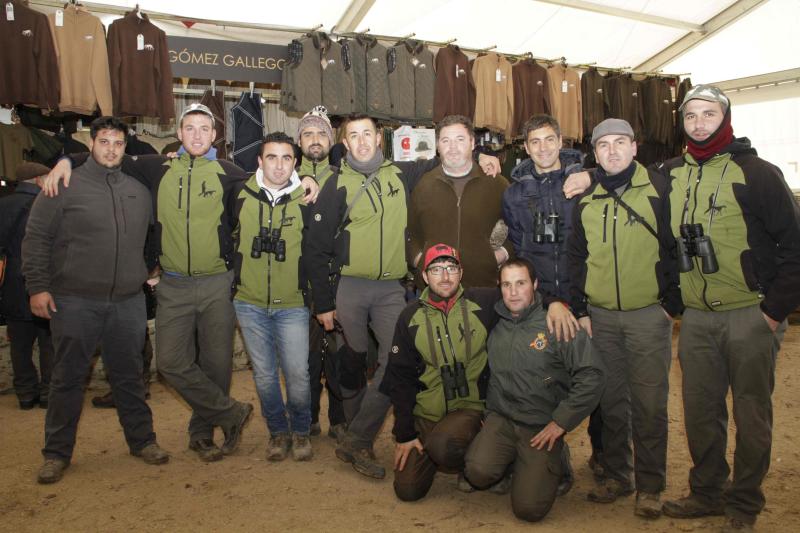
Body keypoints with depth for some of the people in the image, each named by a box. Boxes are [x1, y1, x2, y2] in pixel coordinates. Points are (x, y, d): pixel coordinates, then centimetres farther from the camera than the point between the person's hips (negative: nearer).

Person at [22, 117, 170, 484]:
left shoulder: (138, 191, 10)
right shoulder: (65, 186, -2)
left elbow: (151, 238, 22)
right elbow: (36, 239, -3)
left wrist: (150, 273, 15)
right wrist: (38, 287, -9)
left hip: (128, 302, 3)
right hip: (75, 302, -3)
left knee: (129, 376, 13)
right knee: (68, 378, 8)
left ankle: (142, 440, 26)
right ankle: (57, 453, 22)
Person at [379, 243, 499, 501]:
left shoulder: (484, 303, -8)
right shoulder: (411, 317, -1)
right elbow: (400, 378, 2)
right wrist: (404, 434, 1)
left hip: (470, 406, -3)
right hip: (425, 412, 3)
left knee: (443, 446, -34)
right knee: (407, 490, -2)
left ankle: (470, 464, 2)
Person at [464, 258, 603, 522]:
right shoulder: (493, 324, 4)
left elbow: (592, 376, -11)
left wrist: (561, 422, -11)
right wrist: (487, 412, 7)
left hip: (543, 428, -2)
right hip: (500, 419, 3)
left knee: (529, 508, -13)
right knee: (479, 471, -24)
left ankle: (550, 463, 19)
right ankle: (510, 464, 11)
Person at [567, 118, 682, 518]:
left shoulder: (657, 189, -1)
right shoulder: (586, 199, 9)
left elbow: (675, 248, -2)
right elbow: (576, 256, 12)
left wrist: (672, 304, -5)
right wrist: (580, 309, 7)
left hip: (649, 314, -3)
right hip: (600, 316, 3)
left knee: (649, 403, 3)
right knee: (611, 400, 12)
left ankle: (650, 485, 18)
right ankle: (617, 475, 27)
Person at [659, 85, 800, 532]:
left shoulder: (757, 173, -7)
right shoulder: (670, 175, 6)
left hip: (750, 316, -4)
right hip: (696, 318, 4)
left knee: (752, 415, 8)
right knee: (701, 411, 12)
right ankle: (707, 492, 30)